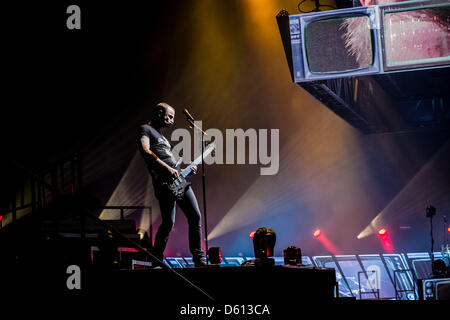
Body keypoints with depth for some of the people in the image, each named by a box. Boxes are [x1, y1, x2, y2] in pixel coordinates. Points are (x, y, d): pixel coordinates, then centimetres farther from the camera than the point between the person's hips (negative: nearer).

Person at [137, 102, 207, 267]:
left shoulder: (162, 136, 30)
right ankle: (157, 258, 3)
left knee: (195, 216, 1)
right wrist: (167, 168, -23)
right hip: (164, 183, -9)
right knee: (168, 222, -11)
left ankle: (199, 259, 6)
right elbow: (145, 151, -17)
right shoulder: (145, 130, 2)